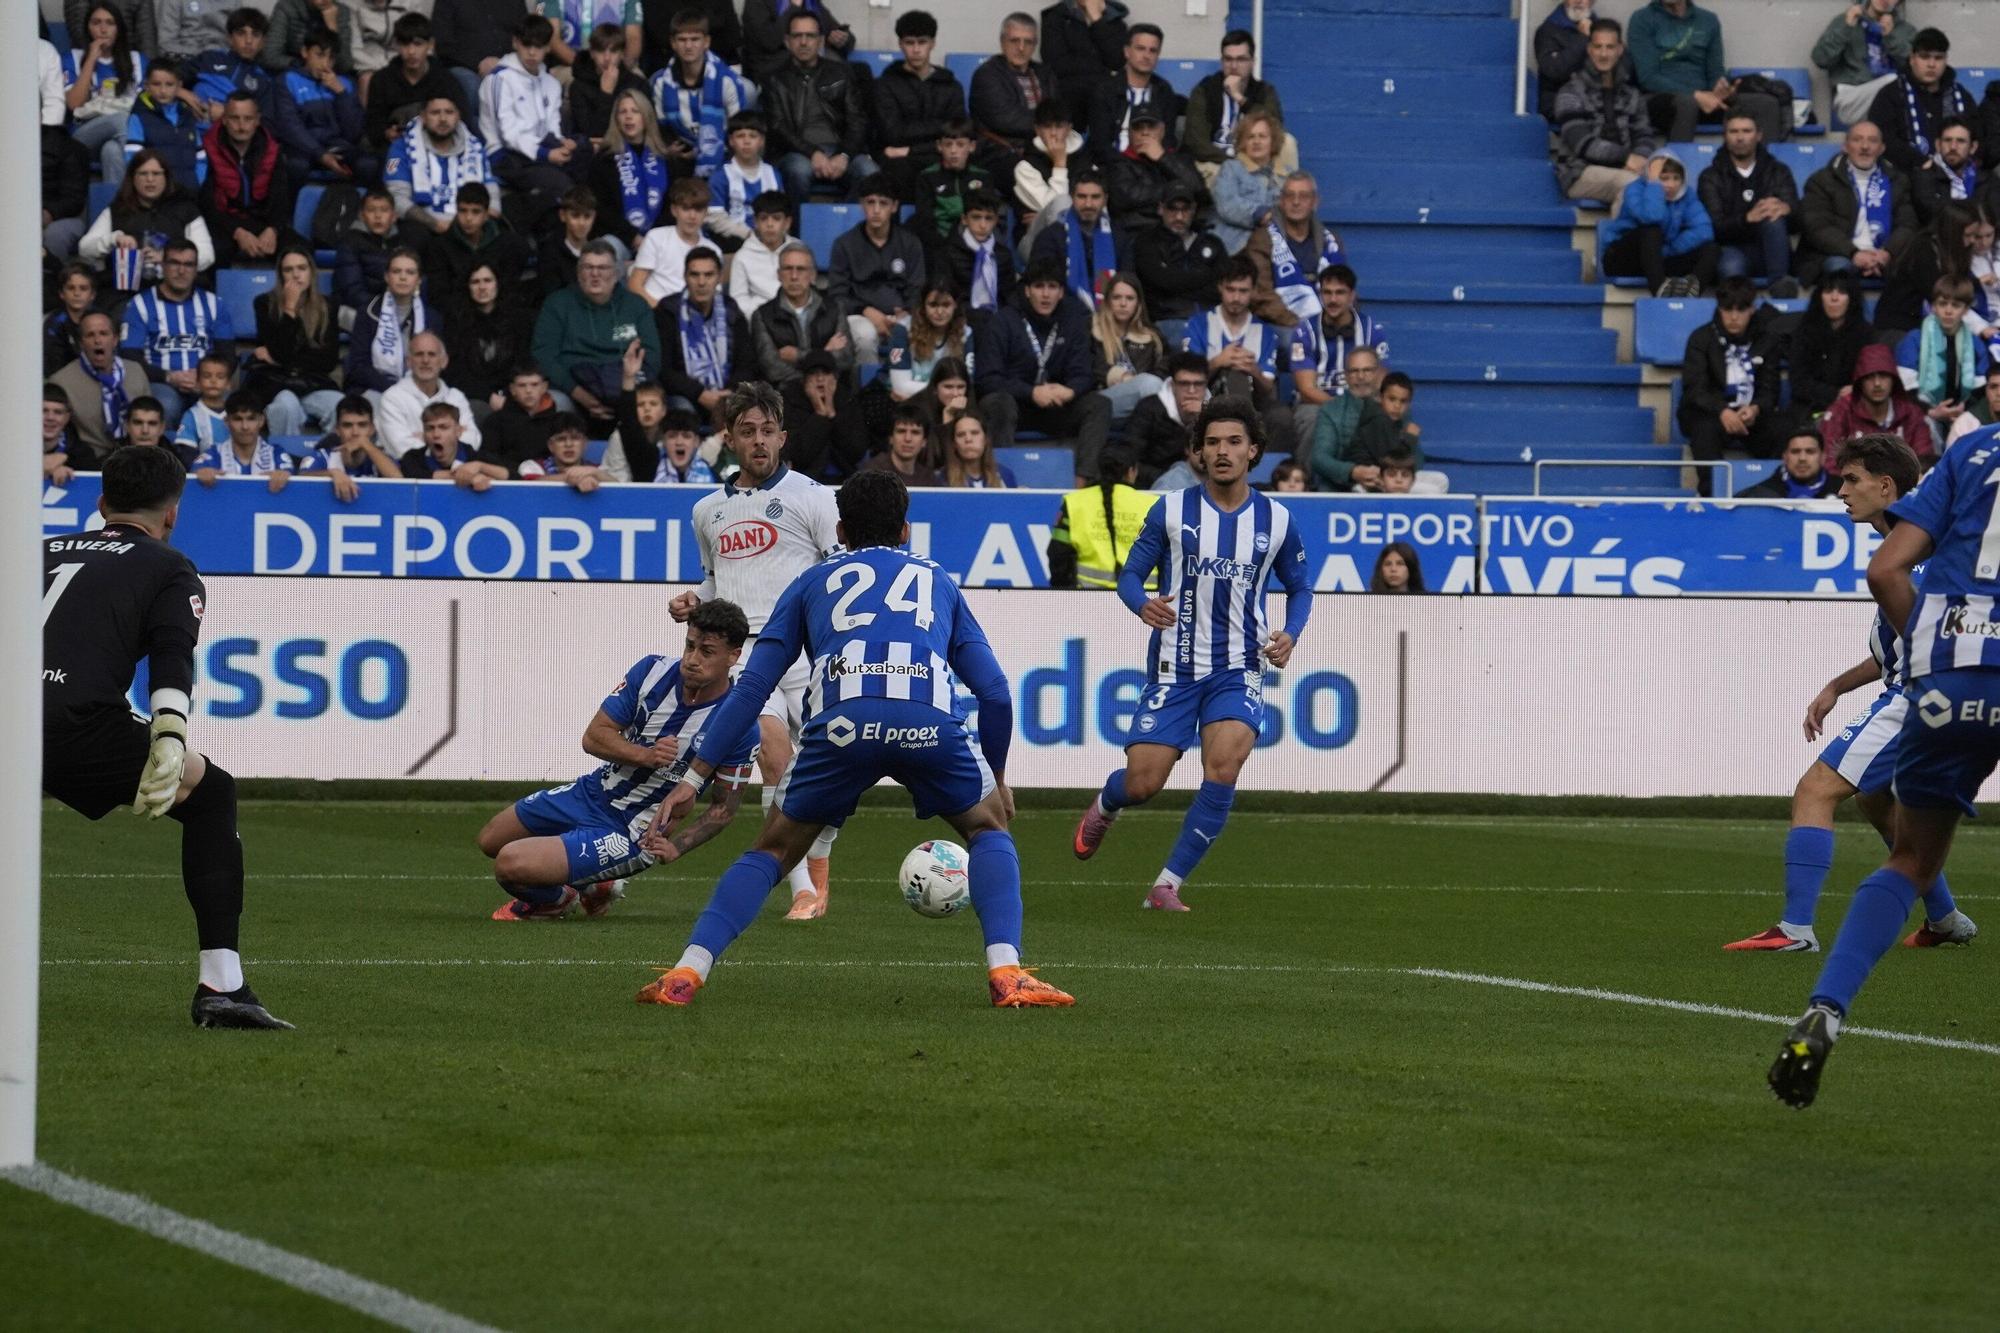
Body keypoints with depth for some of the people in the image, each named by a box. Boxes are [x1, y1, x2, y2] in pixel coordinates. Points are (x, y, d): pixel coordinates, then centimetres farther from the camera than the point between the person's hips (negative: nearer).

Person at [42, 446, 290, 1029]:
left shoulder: (42, 551, 30)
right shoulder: (170, 570, 17)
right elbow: (172, 660, -1)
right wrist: (170, 740, -15)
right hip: (77, 724, -4)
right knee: (212, 792, 16)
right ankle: (221, 986, 7)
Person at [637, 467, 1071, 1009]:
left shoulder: (812, 583, 32)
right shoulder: (938, 582, 34)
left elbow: (751, 686, 24)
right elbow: (995, 692, 27)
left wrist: (694, 779, 25)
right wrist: (996, 776, 42)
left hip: (841, 720, 0)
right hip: (929, 720, 0)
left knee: (774, 848, 21)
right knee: (989, 829, 26)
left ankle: (687, 973, 4)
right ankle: (1006, 973, 5)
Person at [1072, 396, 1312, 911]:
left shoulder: (1276, 520, 2)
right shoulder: (1171, 511, -2)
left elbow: (1299, 588, 15)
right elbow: (1130, 575, 3)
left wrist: (1290, 635, -6)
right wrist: (1143, 605, -21)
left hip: (1237, 670, 1)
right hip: (1174, 669, -1)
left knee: (1224, 765, -23)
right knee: (1142, 784, -4)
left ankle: (1168, 884, -11)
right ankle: (1105, 807, 37)